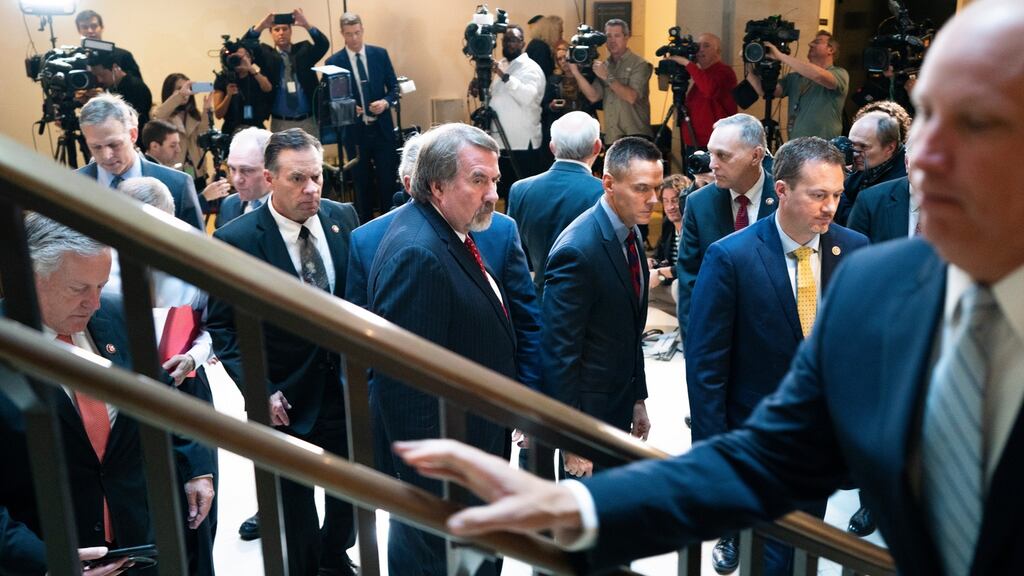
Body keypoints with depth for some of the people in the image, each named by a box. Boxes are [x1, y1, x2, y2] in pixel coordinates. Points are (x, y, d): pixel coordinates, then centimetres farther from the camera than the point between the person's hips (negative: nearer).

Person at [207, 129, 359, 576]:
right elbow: (223, 326, -10)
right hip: (286, 399, -3)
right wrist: (260, 390, -18)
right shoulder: (235, 239, -15)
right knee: (295, 506, 15)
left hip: (348, 383, 4)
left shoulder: (342, 217, -4)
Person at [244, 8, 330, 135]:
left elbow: (324, 45, -10)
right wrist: (260, 26, -24)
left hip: (308, 121, 1)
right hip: (280, 123, -1)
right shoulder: (267, 53, 6)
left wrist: (307, 25, -26)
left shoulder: (303, 49, 7)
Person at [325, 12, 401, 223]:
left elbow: (394, 87, 7)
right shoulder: (334, 61, -3)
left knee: (389, 178, 5)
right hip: (355, 131, -1)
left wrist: (386, 102, -14)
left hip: (382, 128, 1)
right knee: (362, 182, 9)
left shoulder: (380, 54, 2)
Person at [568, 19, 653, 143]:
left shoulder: (640, 65, -4)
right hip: (611, 138, 5)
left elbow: (631, 97, -16)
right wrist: (576, 73, -10)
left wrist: (607, 77, -19)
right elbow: (594, 97, -1)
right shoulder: (604, 66, 12)